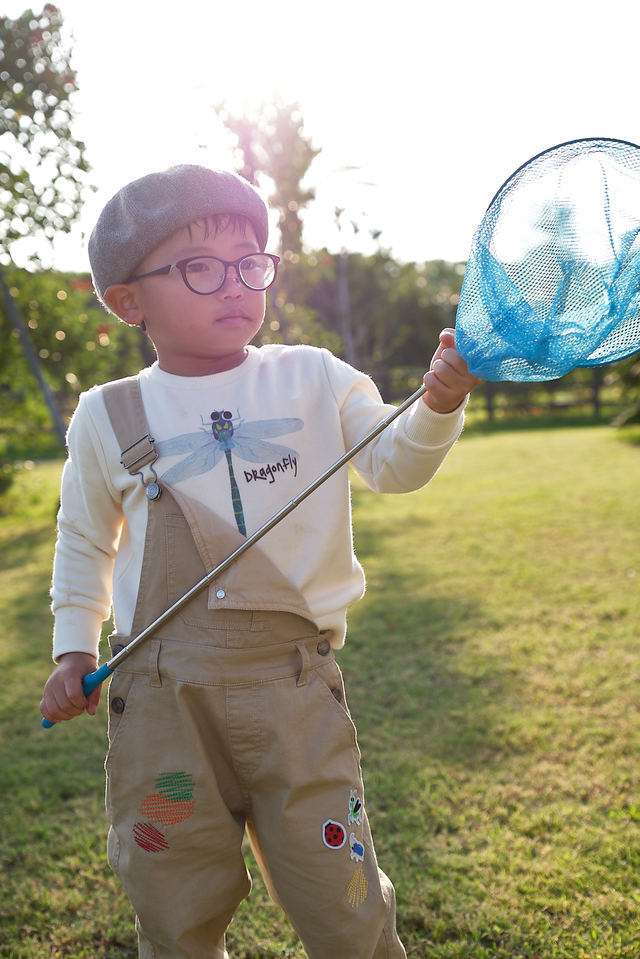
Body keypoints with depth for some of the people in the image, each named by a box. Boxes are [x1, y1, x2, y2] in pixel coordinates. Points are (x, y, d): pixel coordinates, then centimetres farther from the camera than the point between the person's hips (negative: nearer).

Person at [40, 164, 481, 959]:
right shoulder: (107, 418, 7)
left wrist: (438, 406, -23)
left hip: (292, 675, -1)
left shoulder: (315, 380, 4)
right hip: (160, 690, 1)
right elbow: (85, 540, 19)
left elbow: (393, 463, -4)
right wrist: (73, 648, 12)